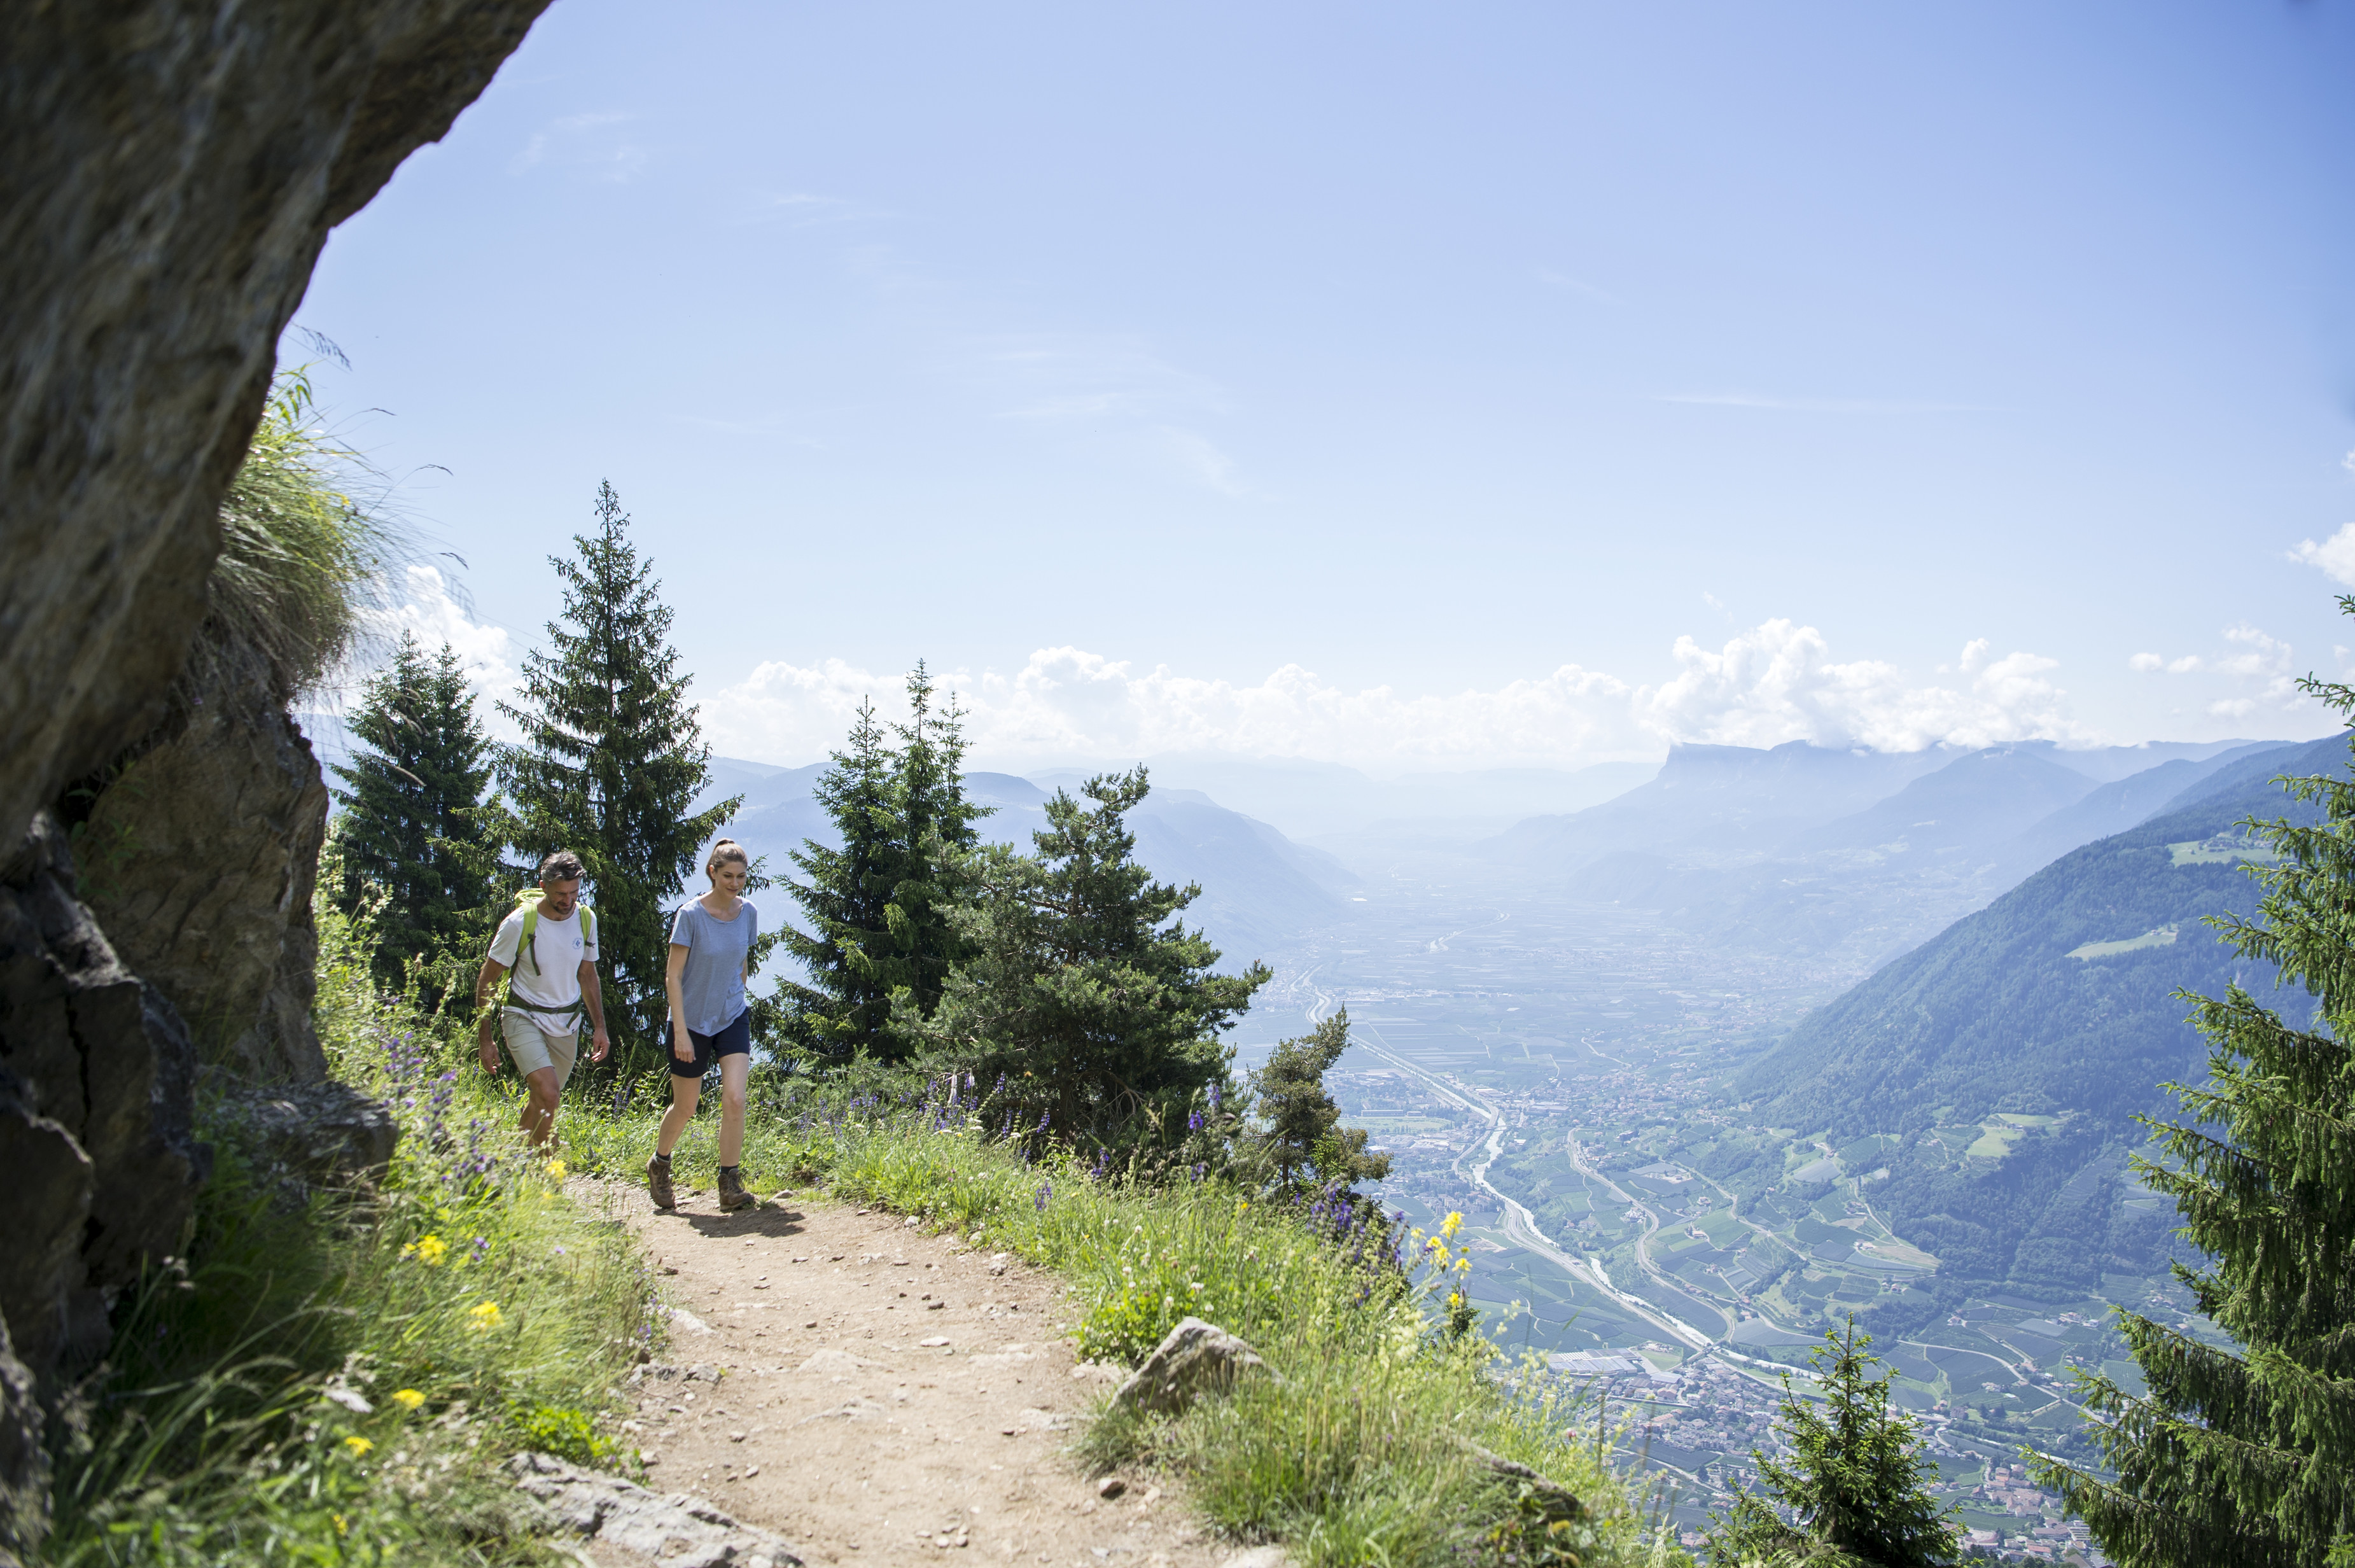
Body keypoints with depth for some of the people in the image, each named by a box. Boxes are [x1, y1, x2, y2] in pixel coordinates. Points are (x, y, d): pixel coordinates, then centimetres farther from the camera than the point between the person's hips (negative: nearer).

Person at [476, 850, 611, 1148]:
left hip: (567, 1023, 5)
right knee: (548, 1094, -23)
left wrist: (600, 1027, 8)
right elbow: (486, 983, -8)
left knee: (543, 1102, 12)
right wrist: (485, 1040, -9)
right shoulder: (520, 922, -16)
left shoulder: (587, 919, -2)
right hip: (524, 1019, -4)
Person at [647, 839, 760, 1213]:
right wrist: (681, 1031, -16)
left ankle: (730, 1185, -4)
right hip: (692, 1023, -3)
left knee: (734, 1099, -14)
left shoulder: (748, 914, -1)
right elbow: (673, 976, -12)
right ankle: (659, 1165, 37)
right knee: (685, 1108, 10)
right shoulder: (691, 914, -14)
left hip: (732, 1020, 3)